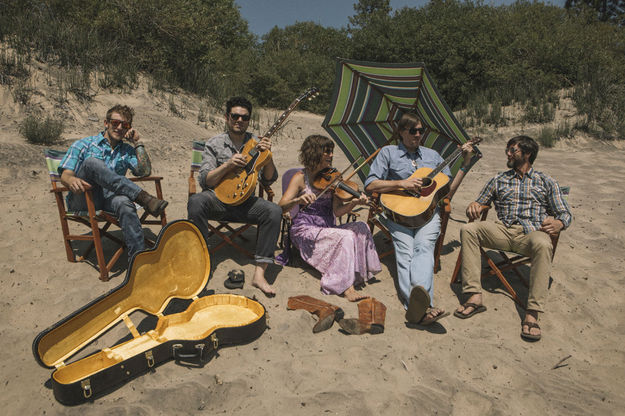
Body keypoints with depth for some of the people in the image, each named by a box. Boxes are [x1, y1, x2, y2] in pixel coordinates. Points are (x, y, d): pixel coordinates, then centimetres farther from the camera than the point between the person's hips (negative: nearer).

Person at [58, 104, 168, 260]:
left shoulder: (127, 150, 21)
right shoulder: (83, 145, 13)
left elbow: (145, 171, 4)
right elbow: (65, 175, 1)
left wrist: (138, 143, 5)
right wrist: (73, 180, -25)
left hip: (108, 200, 1)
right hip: (81, 201, -1)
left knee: (123, 202, -38)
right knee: (92, 162, -30)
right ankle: (143, 197, -39)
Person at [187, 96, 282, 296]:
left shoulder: (256, 143, 7)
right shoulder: (214, 144, 3)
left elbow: (269, 180, 2)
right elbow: (204, 180, -5)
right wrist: (228, 165, -19)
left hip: (245, 202, 1)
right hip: (217, 199, -1)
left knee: (274, 211, -27)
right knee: (196, 202, -33)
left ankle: (259, 273, -24)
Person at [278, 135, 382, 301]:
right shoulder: (301, 178, -3)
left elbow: (337, 211, -2)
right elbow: (281, 207, -14)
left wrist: (354, 203, -21)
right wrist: (298, 200, -34)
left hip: (327, 228, 5)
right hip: (305, 230, -5)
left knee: (361, 227, -19)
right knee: (345, 236, -28)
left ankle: (357, 272, -16)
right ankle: (346, 287, -26)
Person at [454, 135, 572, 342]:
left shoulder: (546, 183, 18)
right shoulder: (499, 180, 24)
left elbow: (565, 213, 12)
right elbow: (480, 202, 22)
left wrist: (558, 223, -13)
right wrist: (473, 206, -4)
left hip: (532, 232, -2)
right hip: (503, 230, 2)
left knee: (543, 245, -39)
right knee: (468, 229, -27)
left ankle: (532, 313, -38)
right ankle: (474, 296, -33)